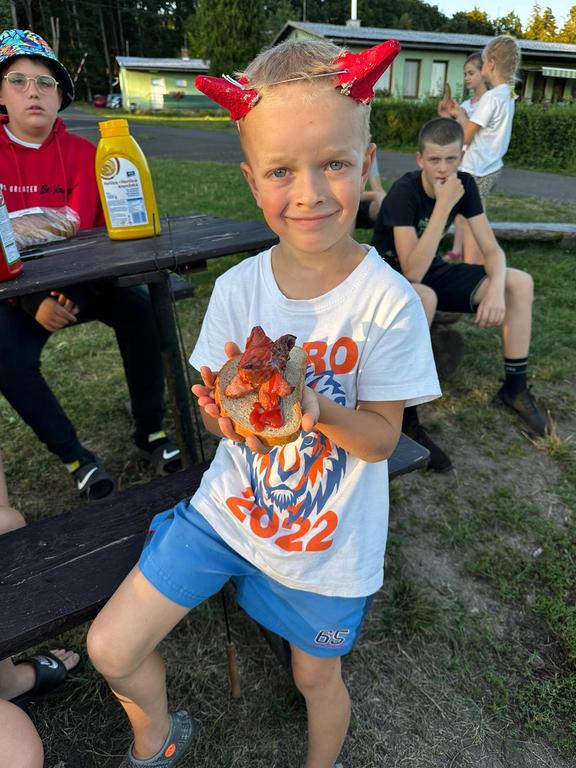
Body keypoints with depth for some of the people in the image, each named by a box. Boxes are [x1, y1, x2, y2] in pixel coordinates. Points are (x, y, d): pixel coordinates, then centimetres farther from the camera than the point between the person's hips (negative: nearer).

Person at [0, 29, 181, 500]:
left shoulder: (80, 152, 0)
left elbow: (91, 231, -12)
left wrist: (71, 296, -27)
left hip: (79, 279, 1)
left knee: (138, 308, -25)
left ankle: (150, 431, -9)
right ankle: (74, 456, -4)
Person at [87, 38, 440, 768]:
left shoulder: (388, 303, -21)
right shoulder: (237, 288, -11)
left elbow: (381, 438, -15)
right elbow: (220, 410, -4)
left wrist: (319, 410, -34)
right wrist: (227, 414, -27)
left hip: (327, 541, -2)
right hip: (230, 507, 3)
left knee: (317, 679, 21)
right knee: (110, 649, 7)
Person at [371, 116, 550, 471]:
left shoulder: (465, 184, -7)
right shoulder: (404, 192, -25)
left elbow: (493, 249, -8)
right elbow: (412, 273, -35)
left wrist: (496, 288, -29)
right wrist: (444, 205, -36)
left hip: (432, 271, 6)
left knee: (521, 283, -7)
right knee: (424, 297, -42)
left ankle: (515, 388, 6)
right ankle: (406, 416, -30)